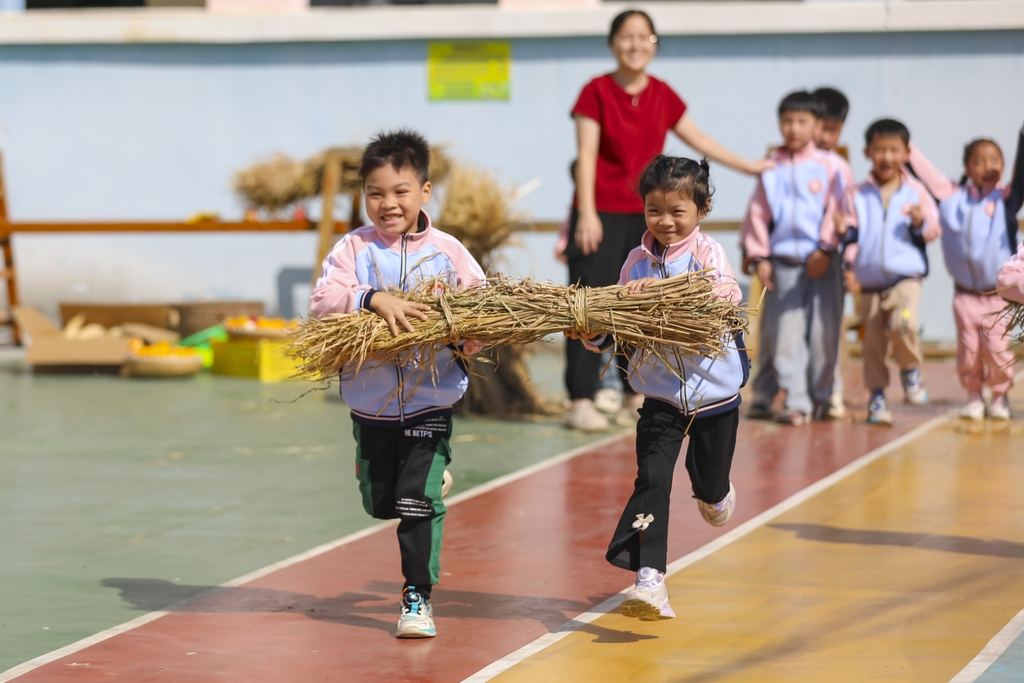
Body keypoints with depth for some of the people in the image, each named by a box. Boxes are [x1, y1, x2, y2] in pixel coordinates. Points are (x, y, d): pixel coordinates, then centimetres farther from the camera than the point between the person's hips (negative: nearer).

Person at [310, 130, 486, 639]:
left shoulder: (447, 251, -3)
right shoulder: (354, 248, -4)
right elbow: (323, 300, -17)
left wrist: (468, 337, -24)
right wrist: (374, 299, -32)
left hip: (431, 400, -2)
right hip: (371, 401, 2)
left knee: (419, 501, -7)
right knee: (379, 504, 13)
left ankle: (418, 597, 6)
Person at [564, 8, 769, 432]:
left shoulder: (662, 95, 8)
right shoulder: (597, 92, -5)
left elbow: (699, 141, 17)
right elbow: (586, 155, -9)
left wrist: (749, 167, 19)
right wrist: (586, 214, -17)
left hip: (644, 215, 5)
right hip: (601, 215, -5)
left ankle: (636, 399, 15)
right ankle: (581, 402, -6)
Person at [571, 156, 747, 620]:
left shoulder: (707, 252, -10)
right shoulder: (637, 261, 1)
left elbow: (726, 294, -29)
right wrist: (594, 333, -16)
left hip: (714, 389, -1)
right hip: (660, 394, 1)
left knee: (710, 483, 16)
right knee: (651, 481, -13)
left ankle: (715, 494, 55)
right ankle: (649, 578, -15)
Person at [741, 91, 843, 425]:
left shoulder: (827, 165, 0)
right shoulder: (771, 167, 6)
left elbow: (834, 210, -2)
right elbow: (758, 212, 6)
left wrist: (825, 250, -10)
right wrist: (758, 256, 1)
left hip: (820, 261, -1)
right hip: (783, 262, 1)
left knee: (823, 331, 2)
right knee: (784, 333, -3)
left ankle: (820, 396, 16)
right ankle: (796, 401, 0)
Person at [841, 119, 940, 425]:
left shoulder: (915, 191, 3)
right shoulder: (859, 195, 7)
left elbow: (933, 230, 3)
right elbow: (852, 232, 7)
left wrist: (921, 223, -18)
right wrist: (844, 233, -15)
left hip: (906, 277, -3)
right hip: (870, 282, 3)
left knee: (903, 324, -26)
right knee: (872, 342, 5)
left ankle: (910, 369, 1)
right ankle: (877, 396, 18)